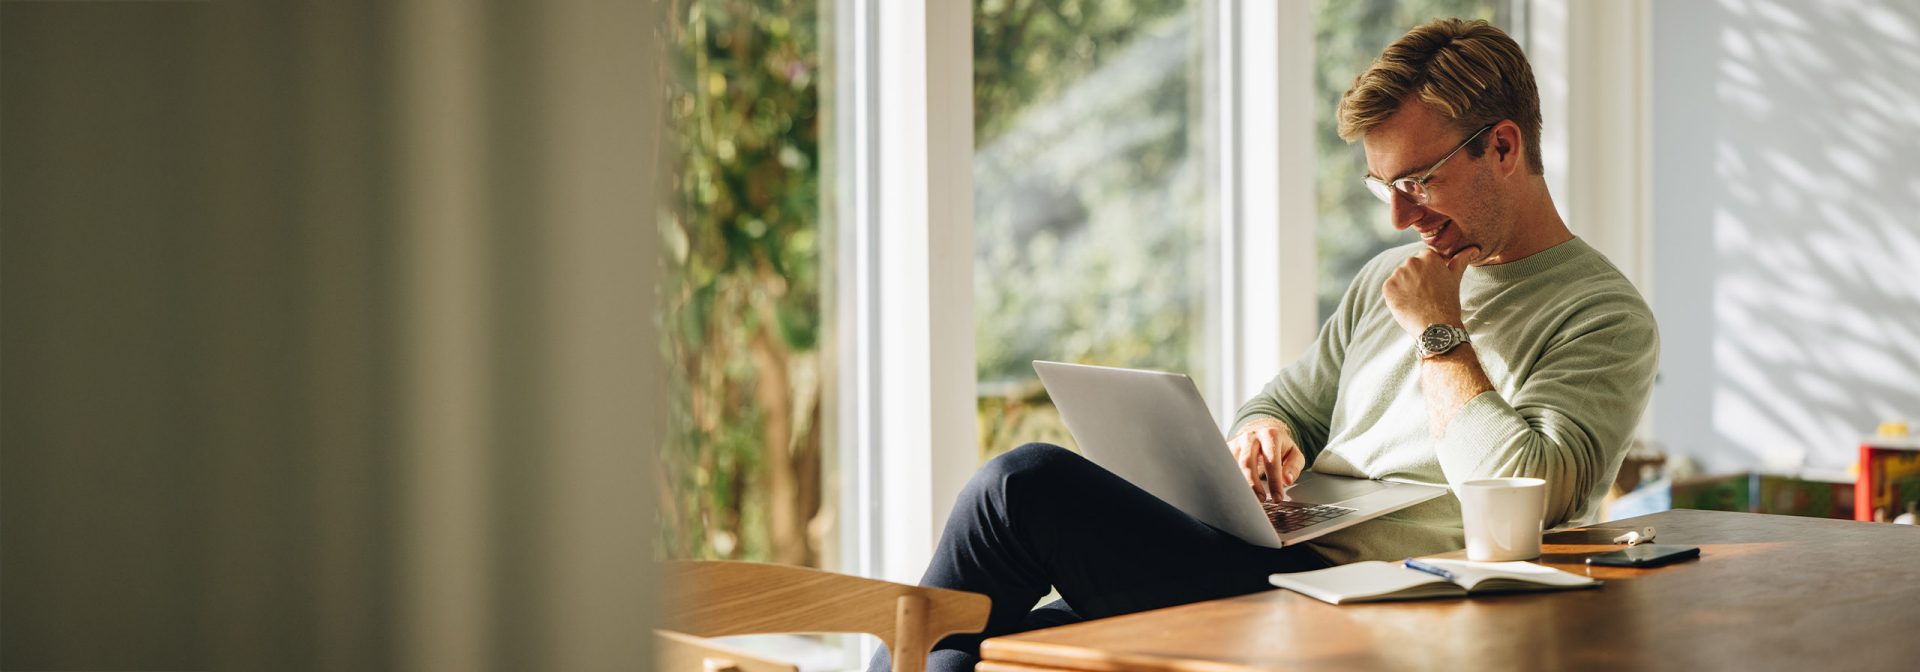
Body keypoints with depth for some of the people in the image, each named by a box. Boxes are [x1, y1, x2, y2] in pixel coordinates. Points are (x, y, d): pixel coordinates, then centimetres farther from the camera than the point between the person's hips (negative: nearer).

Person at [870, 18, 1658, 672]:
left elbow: (1524, 500, -16)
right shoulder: (1387, 280, 22)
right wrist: (1264, 433, 4)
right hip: (1265, 571, 8)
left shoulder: (1606, 318, -2)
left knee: (1028, 483, -19)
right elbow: (1288, 400, 29)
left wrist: (1439, 333, -6)